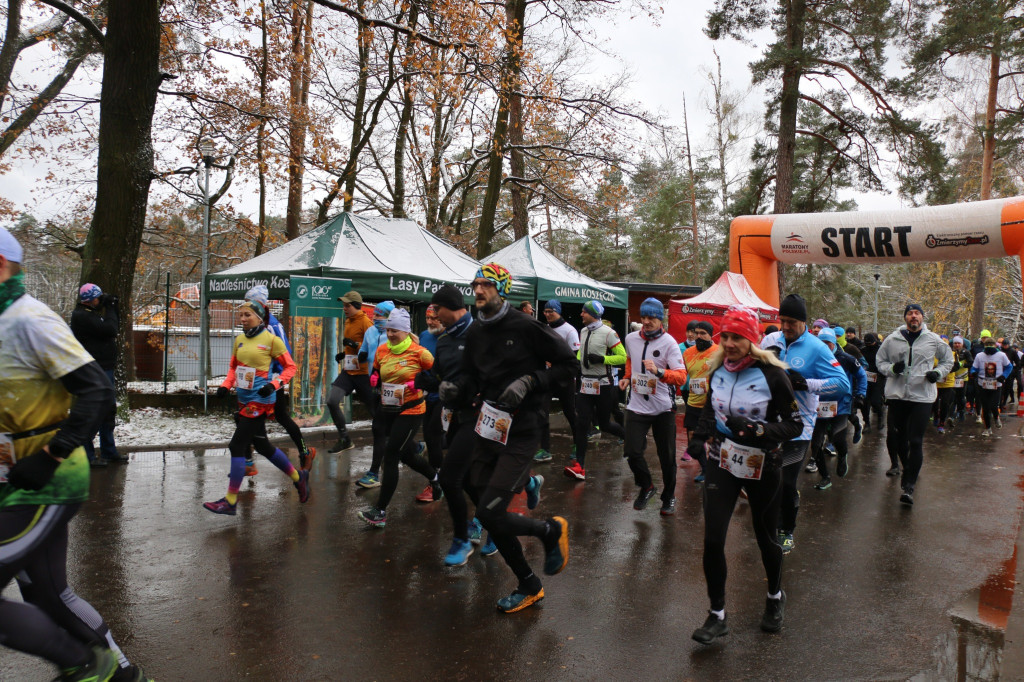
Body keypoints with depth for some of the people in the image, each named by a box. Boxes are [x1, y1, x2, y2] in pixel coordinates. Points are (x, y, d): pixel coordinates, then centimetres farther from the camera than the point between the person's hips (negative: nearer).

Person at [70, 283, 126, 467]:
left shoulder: (91, 313, 18)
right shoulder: (82, 316, -14)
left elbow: (111, 329, 20)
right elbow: (110, 329, -19)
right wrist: (110, 308, -9)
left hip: (105, 368, 11)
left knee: (108, 411, 16)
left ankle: (109, 452, 26)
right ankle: (87, 455, 1)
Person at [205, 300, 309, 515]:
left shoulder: (271, 340, -10)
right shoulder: (239, 340, 9)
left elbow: (290, 367, -6)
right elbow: (233, 367, 20)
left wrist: (274, 384, -20)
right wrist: (226, 385, 3)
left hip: (261, 400, -8)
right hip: (244, 399, 8)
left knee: (237, 446, -9)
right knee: (262, 445, 16)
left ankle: (230, 501, 1)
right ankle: (298, 477, 34)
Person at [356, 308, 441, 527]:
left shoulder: (418, 352, -12)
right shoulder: (381, 350, 2)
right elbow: (375, 372, 16)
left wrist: (419, 382, -18)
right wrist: (374, 379, -6)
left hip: (410, 411, -6)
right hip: (387, 410, 6)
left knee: (390, 456, -11)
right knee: (406, 454, 19)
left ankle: (380, 511, -4)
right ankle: (434, 477, 49)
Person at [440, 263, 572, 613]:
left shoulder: (526, 327, -11)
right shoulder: (475, 332, 9)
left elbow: (568, 364, -6)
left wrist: (529, 382, -17)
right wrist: (454, 389, -5)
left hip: (520, 435, -7)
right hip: (487, 431, 7)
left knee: (489, 513, -14)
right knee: (491, 519, 11)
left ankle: (551, 530, 15)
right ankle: (529, 587, 32)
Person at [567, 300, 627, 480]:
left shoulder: (608, 333, -12)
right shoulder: (583, 332, 10)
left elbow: (623, 357, -13)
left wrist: (602, 359, -22)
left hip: (603, 385, -6)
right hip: (585, 384, 6)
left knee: (604, 424, 6)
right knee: (582, 423, -3)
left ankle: (629, 436, 38)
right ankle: (580, 466, -3)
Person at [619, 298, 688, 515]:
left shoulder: (669, 343, -11)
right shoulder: (631, 339, 4)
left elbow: (681, 377, -19)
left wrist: (658, 371, -34)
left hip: (663, 408, -3)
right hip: (637, 406, 3)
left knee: (666, 456, 6)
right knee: (632, 453, -5)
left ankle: (669, 496, 29)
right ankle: (646, 486, 24)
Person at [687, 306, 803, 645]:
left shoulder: (771, 374, -14)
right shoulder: (718, 371, 1)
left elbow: (794, 425, -13)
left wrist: (756, 429, -28)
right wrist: (698, 440, 3)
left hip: (762, 468, -3)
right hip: (722, 464, 3)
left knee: (766, 537, 16)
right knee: (712, 540, -5)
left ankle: (775, 597, 44)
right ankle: (717, 615, 11)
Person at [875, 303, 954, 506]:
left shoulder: (933, 340, 4)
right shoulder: (892, 339, 3)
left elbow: (948, 360, 18)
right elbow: (879, 361, 11)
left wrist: (938, 372, -1)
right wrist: (892, 368, -10)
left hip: (922, 396, -2)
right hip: (896, 394, 2)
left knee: (915, 441, -8)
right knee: (897, 436, 12)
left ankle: (908, 486, -5)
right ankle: (909, 469, 39)